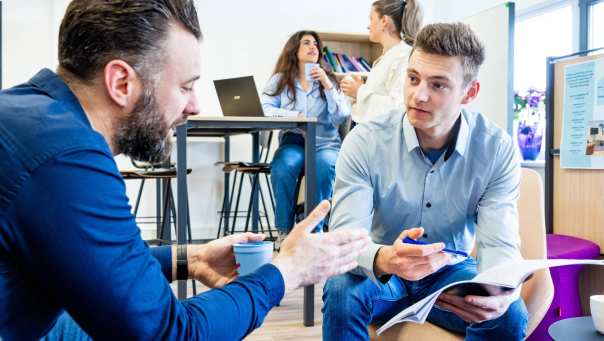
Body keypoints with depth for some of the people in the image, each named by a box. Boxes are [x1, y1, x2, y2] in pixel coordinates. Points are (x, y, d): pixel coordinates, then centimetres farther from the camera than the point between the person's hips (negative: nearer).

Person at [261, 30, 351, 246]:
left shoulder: (329, 79, 14)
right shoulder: (280, 80, 11)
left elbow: (341, 117, 0)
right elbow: (265, 109, -5)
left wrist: (327, 86, -8)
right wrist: (296, 116, -16)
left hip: (326, 143, 1)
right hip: (293, 141, 0)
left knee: (324, 164, -34)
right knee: (284, 166, -34)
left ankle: (314, 230, -23)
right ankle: (284, 230, -18)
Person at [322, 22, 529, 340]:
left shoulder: (497, 150, -12)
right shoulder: (365, 141, -18)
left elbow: (499, 243, -17)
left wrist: (500, 290, -41)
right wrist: (383, 259, -49)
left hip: (450, 270, 2)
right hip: (381, 274, -1)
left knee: (509, 313, -26)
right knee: (341, 290, -33)